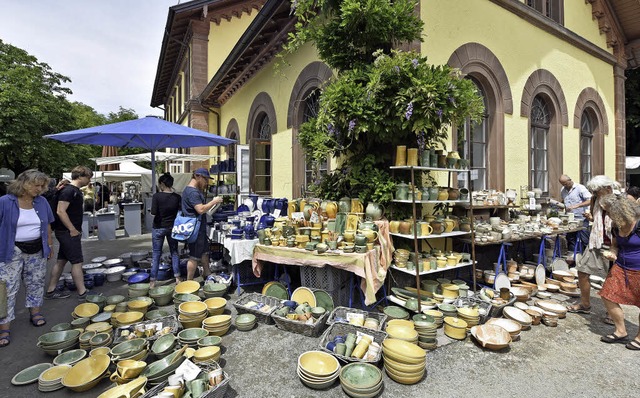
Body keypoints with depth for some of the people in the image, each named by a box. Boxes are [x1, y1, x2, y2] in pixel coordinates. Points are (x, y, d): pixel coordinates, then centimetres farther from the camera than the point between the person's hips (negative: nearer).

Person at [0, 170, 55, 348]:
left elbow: (47, 225, 10)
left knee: (36, 283, 14)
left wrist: (49, 245, 12)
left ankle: (35, 312, 30)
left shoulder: (41, 202, 2)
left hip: (37, 250, 4)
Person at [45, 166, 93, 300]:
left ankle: (51, 291, 25)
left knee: (61, 261, 15)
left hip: (69, 232, 10)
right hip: (68, 232, -10)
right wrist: (73, 230, -20)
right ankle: (82, 293, -1)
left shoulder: (76, 190, 14)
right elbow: (60, 211, -23)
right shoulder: (69, 190, -17)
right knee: (77, 262, -6)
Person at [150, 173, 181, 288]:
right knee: (174, 252, 13)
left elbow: (153, 212, -19)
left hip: (159, 227, -2)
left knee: (156, 253, 8)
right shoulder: (177, 197, -5)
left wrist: (161, 212, 2)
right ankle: (177, 277, 16)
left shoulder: (157, 196, -13)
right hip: (173, 227, 2)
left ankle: (153, 280, 12)